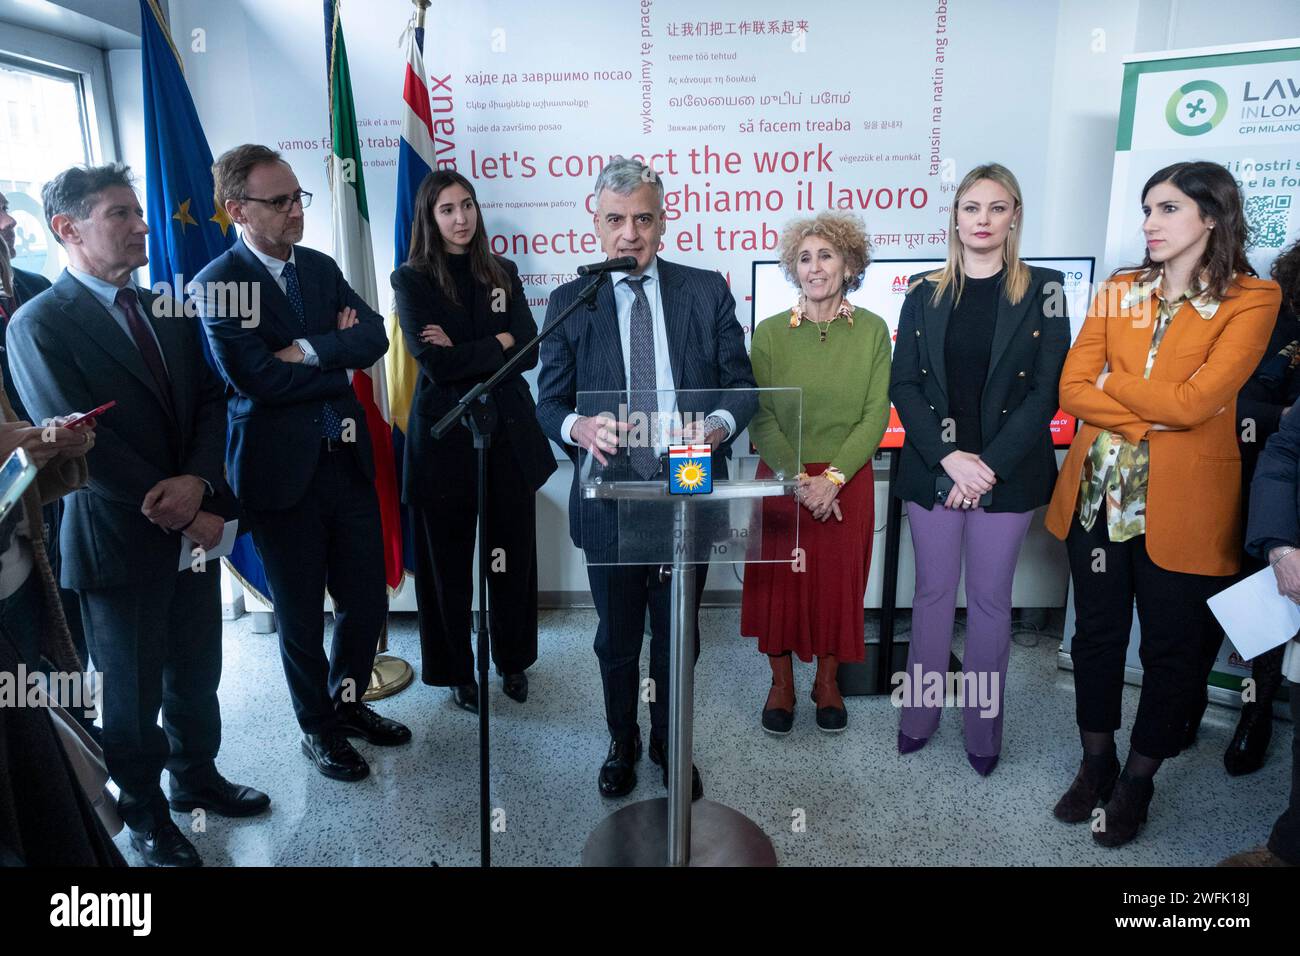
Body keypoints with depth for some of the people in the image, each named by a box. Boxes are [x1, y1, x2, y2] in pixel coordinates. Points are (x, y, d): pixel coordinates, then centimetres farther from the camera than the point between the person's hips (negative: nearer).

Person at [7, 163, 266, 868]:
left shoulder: (165, 311, 7)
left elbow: (208, 402, 2)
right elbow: (85, 446, -18)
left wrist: (199, 481, -16)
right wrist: (182, 515, -16)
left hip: (192, 530, 5)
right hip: (119, 543, -5)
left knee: (196, 673, 19)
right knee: (132, 694, 13)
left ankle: (195, 775, 43)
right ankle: (144, 812, 35)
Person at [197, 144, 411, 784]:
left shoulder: (320, 267, 10)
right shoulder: (217, 285, -8)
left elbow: (373, 337, -2)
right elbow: (256, 378, -19)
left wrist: (310, 351, -18)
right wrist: (339, 357, -8)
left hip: (347, 459, 5)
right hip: (282, 472, -5)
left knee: (367, 601, 12)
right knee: (300, 616, 11)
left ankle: (348, 702, 37)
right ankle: (317, 727, 33)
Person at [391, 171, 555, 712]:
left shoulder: (502, 274, 10)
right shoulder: (411, 280, -1)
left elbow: (528, 351, -2)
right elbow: (435, 363, -14)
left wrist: (463, 351, -13)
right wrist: (499, 342, -6)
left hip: (508, 434, 3)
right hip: (445, 439, -3)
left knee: (514, 555, 11)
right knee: (448, 562, 8)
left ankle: (513, 660, 32)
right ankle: (456, 671, 27)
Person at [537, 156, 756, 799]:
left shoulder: (707, 292, 1)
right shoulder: (569, 303, 0)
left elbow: (741, 382, 1)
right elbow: (550, 403, -1)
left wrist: (721, 423, -21)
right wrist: (578, 427, -25)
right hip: (611, 501, 0)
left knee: (678, 638, 17)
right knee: (617, 640, 17)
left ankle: (671, 745, 41)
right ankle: (622, 743, 42)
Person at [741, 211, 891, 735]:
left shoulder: (872, 330, -1)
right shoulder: (769, 332, -2)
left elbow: (875, 416, -4)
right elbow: (759, 418, -5)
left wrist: (833, 478, -14)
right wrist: (799, 480, -14)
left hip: (848, 483, 0)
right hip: (780, 479, 0)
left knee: (838, 582, 10)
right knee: (778, 582, 7)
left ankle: (827, 681, 30)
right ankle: (781, 683, 26)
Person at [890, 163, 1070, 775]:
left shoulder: (1042, 290, 0)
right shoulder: (926, 293, 5)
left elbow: (1045, 392, -5)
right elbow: (903, 385, 0)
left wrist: (990, 465, -14)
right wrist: (948, 458, -12)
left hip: (1008, 472, -1)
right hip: (932, 469, 1)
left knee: (990, 598, 8)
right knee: (933, 591, 10)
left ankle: (983, 724, 23)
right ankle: (920, 712, 25)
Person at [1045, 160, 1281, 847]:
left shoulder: (1252, 300, -5)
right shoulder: (1118, 291, 7)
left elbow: (1194, 402, -17)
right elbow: (1072, 389, -3)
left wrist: (1110, 381, -6)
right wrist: (1151, 417, -15)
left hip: (1183, 504, -3)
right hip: (1100, 491, 4)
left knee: (1171, 648, 8)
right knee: (1096, 633, 12)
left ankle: (1138, 780, 28)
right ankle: (1096, 763, 31)